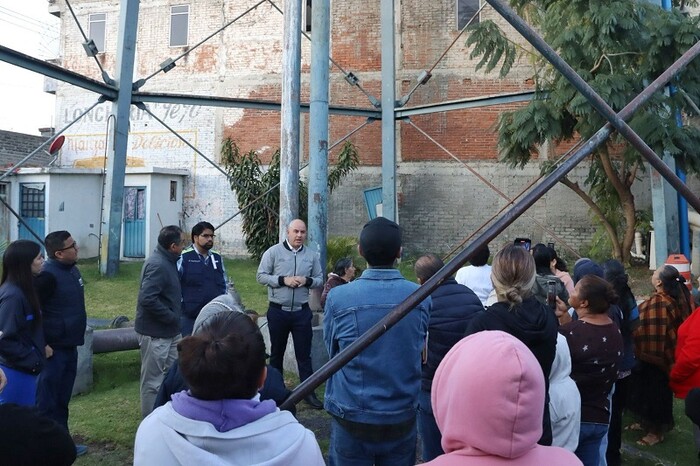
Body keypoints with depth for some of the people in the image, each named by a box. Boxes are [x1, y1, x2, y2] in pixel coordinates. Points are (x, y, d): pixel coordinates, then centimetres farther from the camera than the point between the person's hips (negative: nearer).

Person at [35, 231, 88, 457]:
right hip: (53, 348, -9)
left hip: (69, 345, 9)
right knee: (47, 401, 3)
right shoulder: (48, 275, -20)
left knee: (62, 400, 18)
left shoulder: (71, 269, 8)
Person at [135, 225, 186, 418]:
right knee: (153, 380, 4)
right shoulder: (157, 265, -22)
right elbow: (147, 299, -30)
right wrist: (171, 317, -21)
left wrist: (174, 318, 11)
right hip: (155, 333, -10)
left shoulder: (167, 261, 9)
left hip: (168, 331, 10)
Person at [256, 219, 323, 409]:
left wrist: (307, 281, -13)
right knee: (276, 352, 14)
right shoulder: (273, 252, -4)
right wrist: (283, 280, -19)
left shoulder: (312, 255, 3)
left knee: (304, 353, 4)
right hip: (278, 311, -1)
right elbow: (261, 276, -6)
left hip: (302, 312, 1)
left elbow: (320, 279, 8)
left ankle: (309, 392, 10)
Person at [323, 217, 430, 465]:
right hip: (402, 419, 2)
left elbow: (331, 350, -2)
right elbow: (420, 350, 4)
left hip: (352, 419, -2)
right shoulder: (422, 297, -10)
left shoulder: (338, 298, -18)